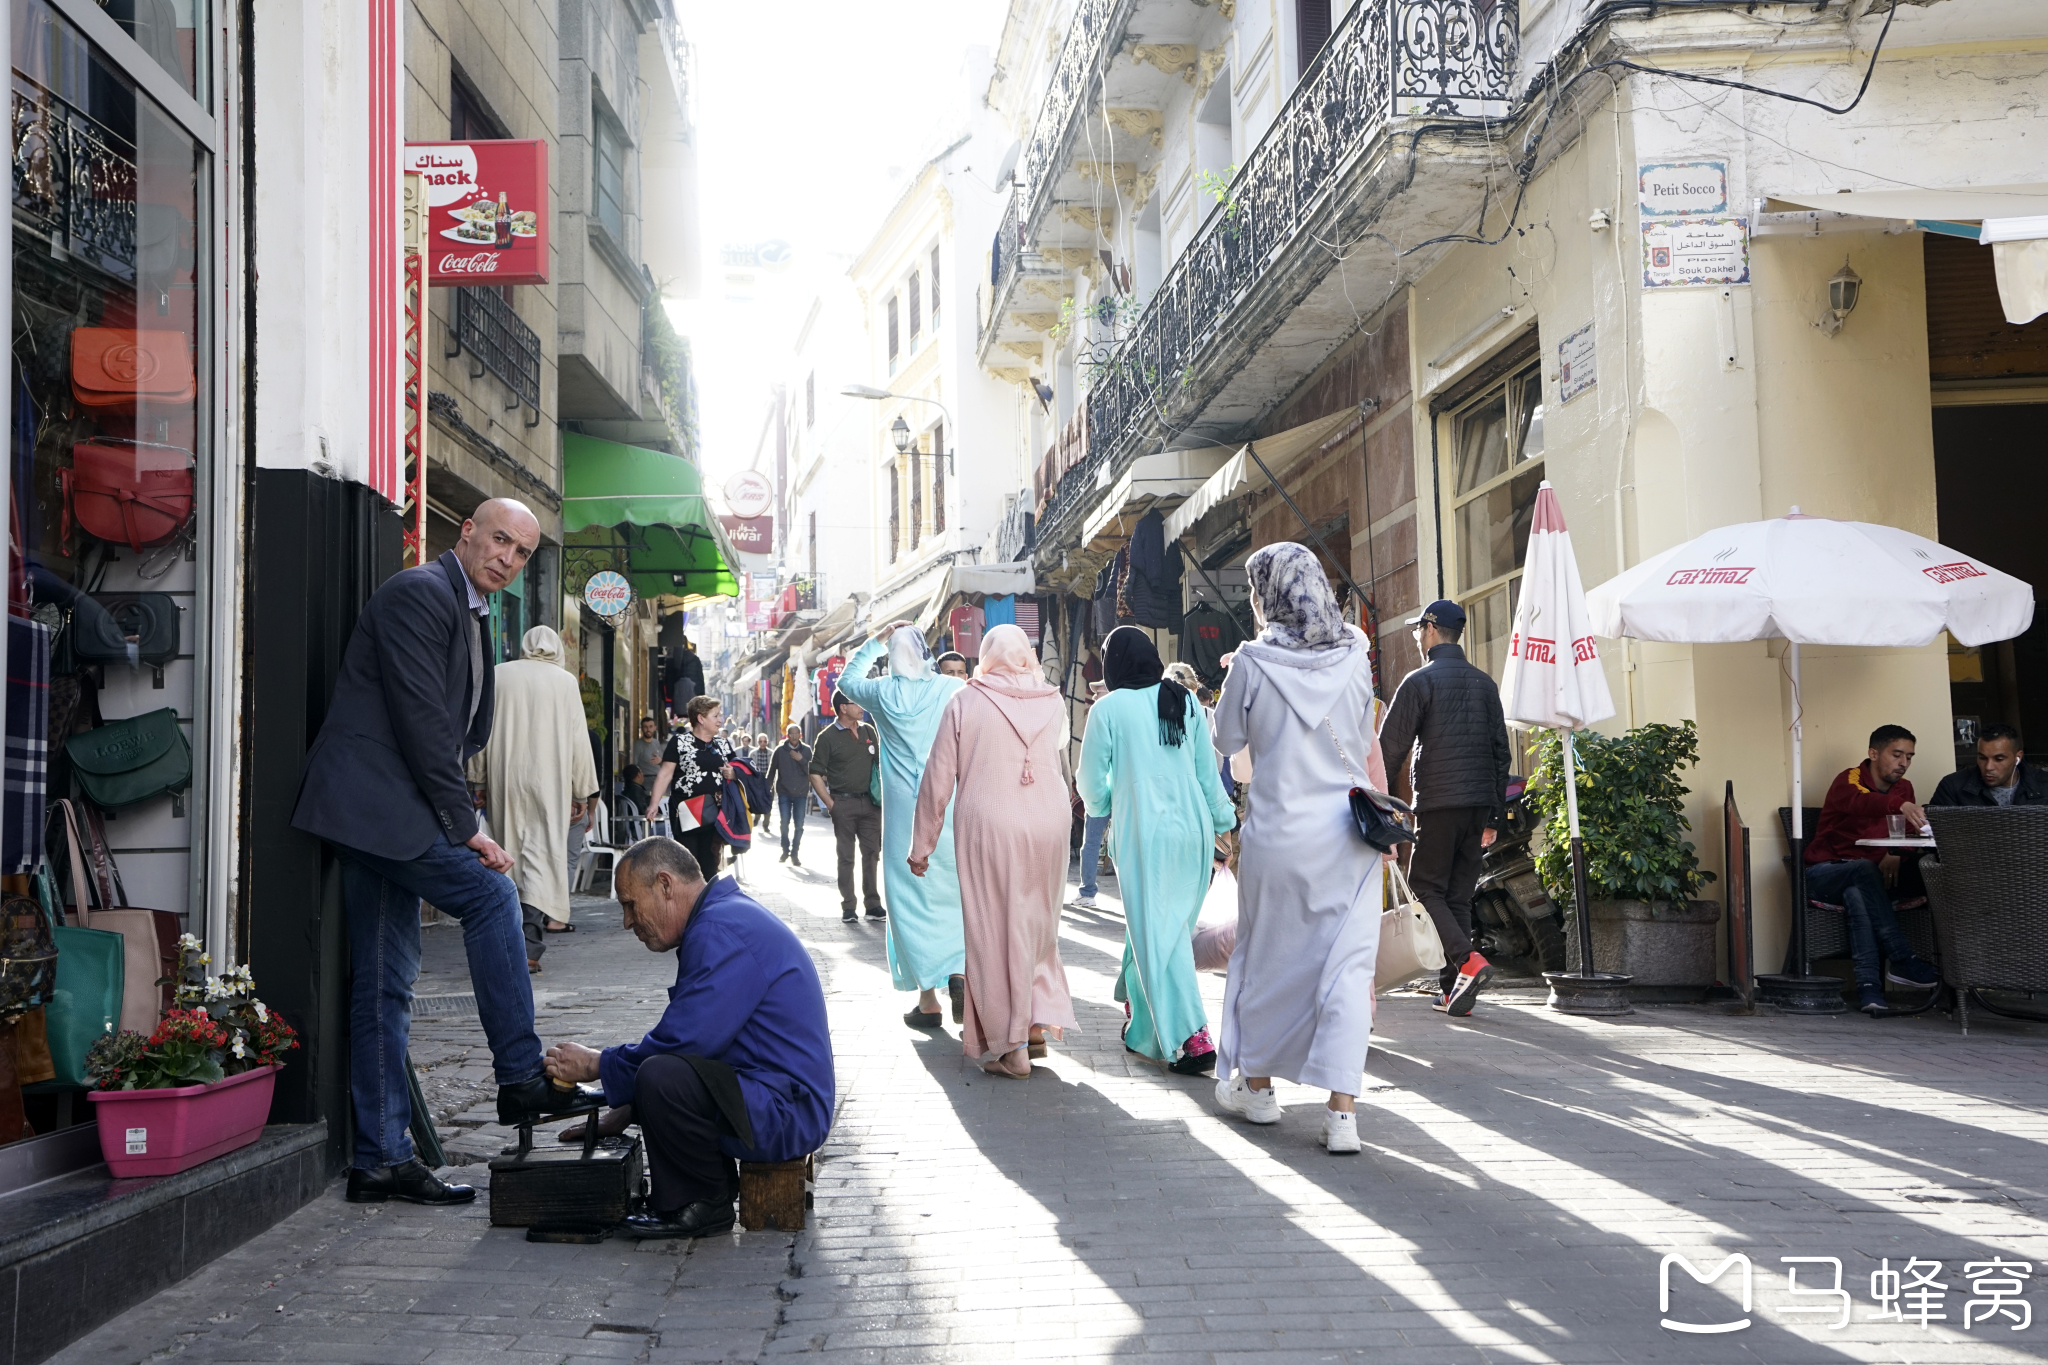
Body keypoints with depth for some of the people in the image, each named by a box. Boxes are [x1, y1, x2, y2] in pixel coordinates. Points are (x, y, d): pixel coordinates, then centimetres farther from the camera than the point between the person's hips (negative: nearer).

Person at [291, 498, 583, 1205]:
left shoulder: (470, 615, 21)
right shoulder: (419, 592, -10)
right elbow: (420, 718, -17)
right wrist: (465, 826, -16)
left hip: (387, 814, 10)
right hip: (375, 801, -10)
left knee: (387, 985, 8)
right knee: (491, 893, -15)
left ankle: (381, 1160, 11)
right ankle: (521, 1079, -9)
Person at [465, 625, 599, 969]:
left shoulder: (498, 675, 5)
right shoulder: (565, 681, 2)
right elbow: (578, 740, 2)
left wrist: (481, 781, 15)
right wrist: (581, 792, 8)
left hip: (505, 779, 2)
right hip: (549, 782, -2)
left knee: (511, 853, 12)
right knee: (544, 852, -6)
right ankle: (530, 944, -23)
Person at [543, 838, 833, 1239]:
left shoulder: (721, 932, -17)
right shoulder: (726, 917, 17)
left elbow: (683, 1041, -22)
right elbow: (685, 1040, 23)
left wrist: (598, 1065, -7)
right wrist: (624, 1110, 20)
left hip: (784, 1113, -11)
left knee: (662, 1078, -31)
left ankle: (702, 1206, -8)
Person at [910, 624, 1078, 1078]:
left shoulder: (965, 701, -2)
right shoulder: (1052, 701, 5)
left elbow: (938, 778, 0)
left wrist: (922, 845, 6)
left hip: (987, 826, -3)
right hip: (1049, 824, 3)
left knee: (994, 931, 4)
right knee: (1037, 926, 17)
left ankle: (1009, 1047, 5)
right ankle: (1040, 1022, 12)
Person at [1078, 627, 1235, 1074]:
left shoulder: (1108, 709, -5)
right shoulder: (1185, 701, 6)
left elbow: (1091, 781, 1)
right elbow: (1208, 771, 7)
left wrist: (1101, 805, 22)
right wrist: (1224, 820, 17)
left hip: (1144, 833, -5)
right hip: (1192, 828, 5)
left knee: (1156, 934, -1)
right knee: (1168, 926, 16)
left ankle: (1192, 1037, -11)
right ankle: (1145, 1027, 27)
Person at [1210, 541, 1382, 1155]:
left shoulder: (1254, 663, -9)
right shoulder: (1354, 656, -1)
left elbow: (1229, 739, 4)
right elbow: (1365, 743, 10)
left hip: (1279, 835, -1)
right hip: (1349, 834, 2)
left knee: (1267, 956, 15)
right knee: (1348, 965, 1)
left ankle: (1255, 1085, 31)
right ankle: (1342, 1110, -6)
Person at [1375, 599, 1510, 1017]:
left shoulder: (1420, 681, -4)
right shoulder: (1484, 682, 14)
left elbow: (1391, 747, -8)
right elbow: (1500, 748, 14)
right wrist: (1496, 814, 16)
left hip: (1437, 802, -6)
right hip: (1479, 801, 6)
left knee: (1426, 887, 1)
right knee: (1459, 894, 10)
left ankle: (1468, 960, -19)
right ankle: (1452, 990, 8)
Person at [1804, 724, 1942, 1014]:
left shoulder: (1903, 788, 11)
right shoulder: (1849, 780, -9)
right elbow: (1861, 802, -34)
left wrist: (1896, 855, -23)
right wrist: (1901, 805, -55)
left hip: (1863, 880, 4)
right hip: (1824, 874, -4)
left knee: (1858, 895, -33)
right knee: (1863, 869, -36)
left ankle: (1869, 986, -42)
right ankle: (1902, 961, -39)